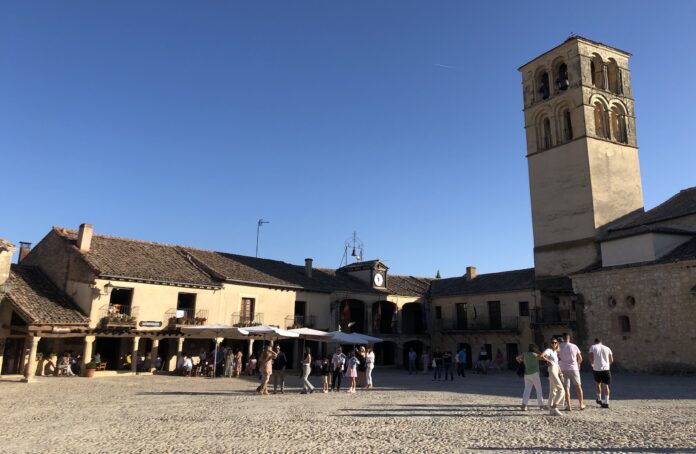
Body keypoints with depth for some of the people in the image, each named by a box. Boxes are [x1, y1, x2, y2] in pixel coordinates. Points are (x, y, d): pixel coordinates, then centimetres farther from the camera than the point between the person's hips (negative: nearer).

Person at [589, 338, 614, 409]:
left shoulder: (592, 347, 3)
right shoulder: (607, 348, 11)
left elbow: (591, 358, -9)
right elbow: (611, 360, 11)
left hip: (596, 369, -1)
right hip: (606, 368, 1)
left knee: (597, 383, 20)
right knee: (605, 385, 7)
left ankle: (599, 399, 26)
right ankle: (606, 402, 4)